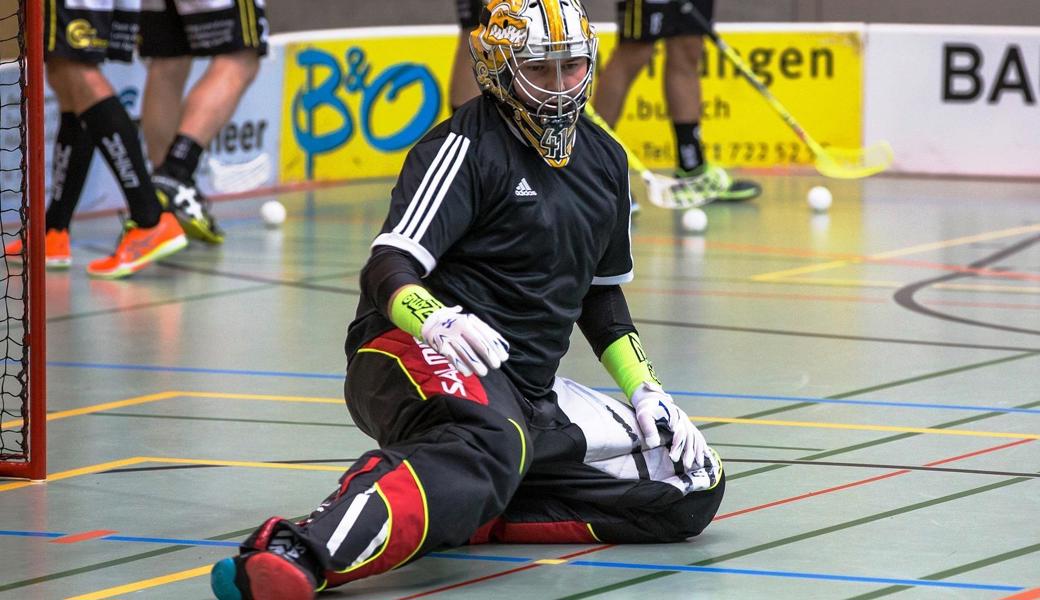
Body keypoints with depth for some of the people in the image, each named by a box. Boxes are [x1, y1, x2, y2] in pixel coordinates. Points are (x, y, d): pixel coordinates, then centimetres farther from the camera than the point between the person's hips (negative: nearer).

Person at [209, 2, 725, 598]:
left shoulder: (604, 160, 16)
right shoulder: (466, 147, -8)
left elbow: (601, 292, 27)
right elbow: (389, 268, -19)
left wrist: (646, 392, 14)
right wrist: (435, 320, -40)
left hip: (529, 389, 9)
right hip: (417, 357, -8)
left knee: (693, 490, -2)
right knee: (493, 443, -43)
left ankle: (465, 515, -14)